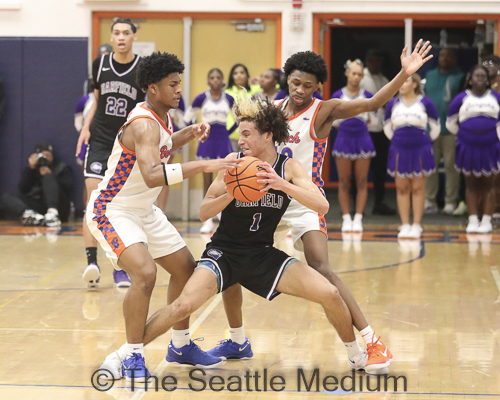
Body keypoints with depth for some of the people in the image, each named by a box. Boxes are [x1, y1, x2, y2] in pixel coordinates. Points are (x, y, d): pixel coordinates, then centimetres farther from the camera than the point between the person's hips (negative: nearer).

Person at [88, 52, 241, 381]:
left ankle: (181, 345, 30)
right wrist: (202, 166, -50)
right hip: (112, 211, -10)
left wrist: (189, 134, 8)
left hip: (144, 211, 10)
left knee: (186, 268, 15)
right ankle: (132, 357, -16)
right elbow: (152, 175, -45)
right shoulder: (143, 124, -28)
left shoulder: (163, 117, 2)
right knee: (145, 273, -28)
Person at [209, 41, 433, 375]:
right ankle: (237, 341, 23)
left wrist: (404, 74, -33)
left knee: (322, 270, -22)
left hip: (304, 202, -5)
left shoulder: (324, 111, -8)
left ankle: (373, 343, -19)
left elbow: (372, 103, -20)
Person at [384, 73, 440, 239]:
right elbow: (387, 127, 17)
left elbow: (435, 127, 6)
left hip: (420, 150, -3)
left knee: (418, 188, 1)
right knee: (402, 188, 4)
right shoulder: (393, 104, 3)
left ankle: (416, 226, 5)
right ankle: (405, 225, 9)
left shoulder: (425, 103, -4)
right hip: (399, 150, 3)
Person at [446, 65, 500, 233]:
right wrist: (461, 134, 9)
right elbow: (451, 122, 11)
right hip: (468, 148, 0)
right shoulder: (462, 98, 3)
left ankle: (486, 221, 6)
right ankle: (473, 221, 8)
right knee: (471, 184, 4)